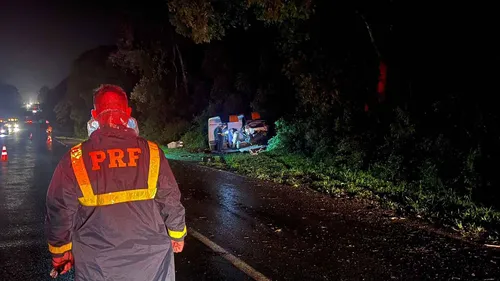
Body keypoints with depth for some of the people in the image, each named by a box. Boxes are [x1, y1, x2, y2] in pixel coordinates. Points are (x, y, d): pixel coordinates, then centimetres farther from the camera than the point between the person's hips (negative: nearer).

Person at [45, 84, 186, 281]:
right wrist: (177, 235, 12)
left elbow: (59, 211, -3)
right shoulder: (152, 153, -10)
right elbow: (171, 202, -4)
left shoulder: (74, 160, -10)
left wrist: (61, 251, 12)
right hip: (150, 259, 0)